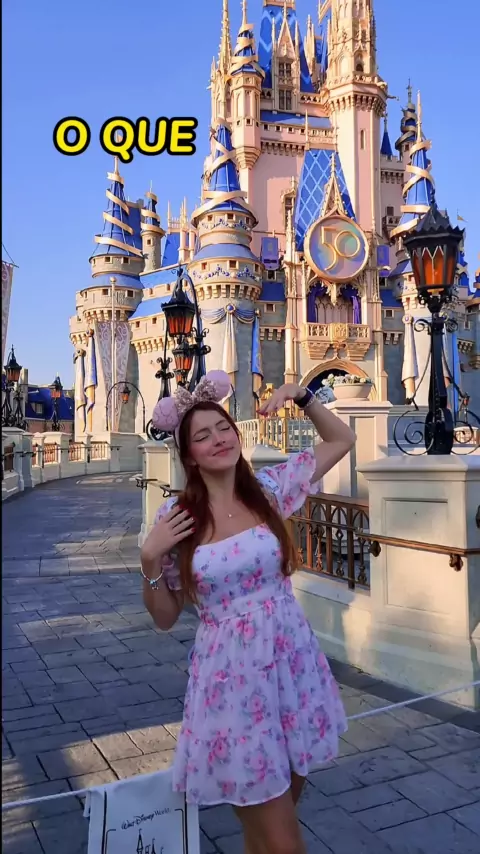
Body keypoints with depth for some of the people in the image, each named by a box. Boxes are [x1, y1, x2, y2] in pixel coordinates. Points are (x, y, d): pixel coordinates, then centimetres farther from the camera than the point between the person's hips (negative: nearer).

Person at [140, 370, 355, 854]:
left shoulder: (268, 488, -2)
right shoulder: (176, 516, -7)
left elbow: (342, 440, 7)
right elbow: (164, 617, 1)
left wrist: (300, 394, -6)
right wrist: (150, 558, -15)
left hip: (292, 666, 3)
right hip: (232, 678, -3)